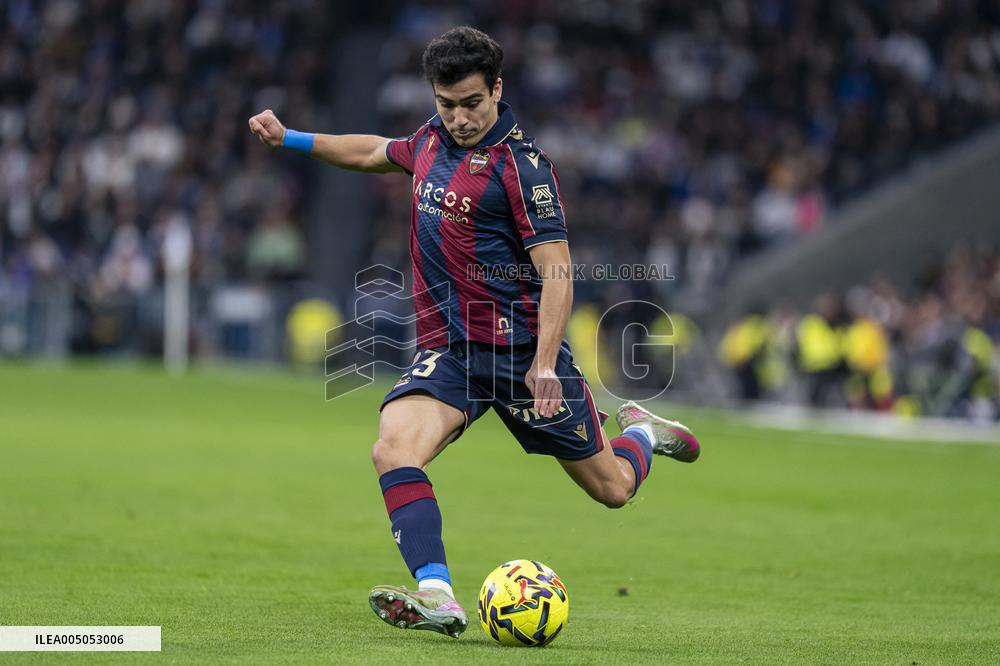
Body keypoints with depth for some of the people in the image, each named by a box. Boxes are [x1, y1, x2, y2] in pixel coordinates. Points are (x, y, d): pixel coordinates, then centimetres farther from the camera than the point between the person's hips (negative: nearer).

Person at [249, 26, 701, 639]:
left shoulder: (521, 162, -15)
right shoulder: (433, 138, 6)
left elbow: (557, 271, -18)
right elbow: (379, 153, 31)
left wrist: (544, 363, -28)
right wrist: (291, 139, 28)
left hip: (522, 346, -5)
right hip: (448, 349, 5)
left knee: (611, 487, 7)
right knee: (394, 448, -25)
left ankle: (642, 432, 42)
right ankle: (437, 597, -32)